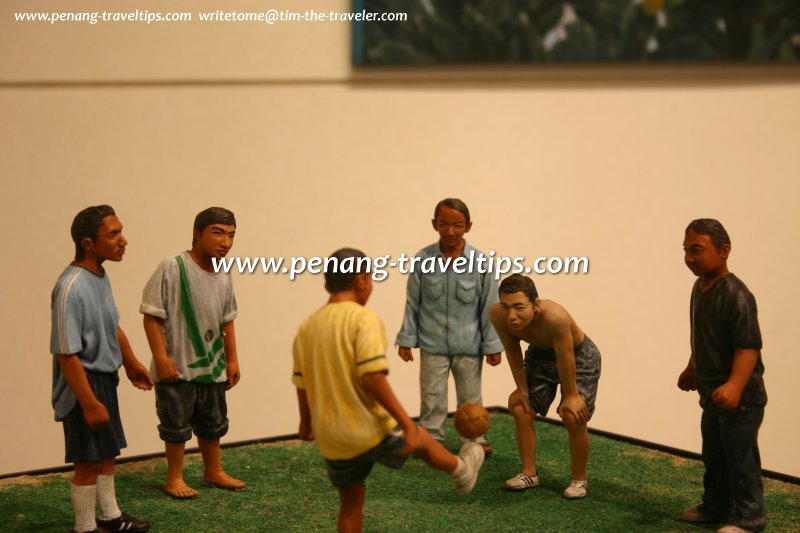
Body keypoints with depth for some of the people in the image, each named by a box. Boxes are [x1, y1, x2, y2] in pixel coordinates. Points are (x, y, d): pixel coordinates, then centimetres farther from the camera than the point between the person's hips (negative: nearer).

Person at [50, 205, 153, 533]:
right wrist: (89, 403, -25)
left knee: (108, 454, 21)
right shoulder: (71, 288, -27)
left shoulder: (101, 276, 1)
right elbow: (67, 354, -26)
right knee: (89, 461, 2)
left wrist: (132, 364, 26)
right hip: (84, 383, -9)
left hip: (106, 378, 9)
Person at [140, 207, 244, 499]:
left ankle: (214, 472, 39)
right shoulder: (172, 269, -19)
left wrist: (232, 359, 13)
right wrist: (161, 358, -21)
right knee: (177, 425, 8)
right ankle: (174, 478, 26)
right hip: (177, 368, -6)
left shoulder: (224, 276, 2)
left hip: (212, 367, 6)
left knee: (213, 423, 20)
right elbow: (152, 316, -17)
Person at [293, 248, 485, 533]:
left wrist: (306, 423, 27)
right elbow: (372, 377, -25)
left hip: (331, 438, 5)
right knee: (420, 438, 25)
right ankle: (460, 470, 51)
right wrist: (406, 423, -19)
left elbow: (302, 384, 10)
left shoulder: (307, 326, 4)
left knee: (351, 501, 21)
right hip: (371, 431, -5)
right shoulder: (364, 319, -16)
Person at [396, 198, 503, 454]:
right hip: (433, 345, 0)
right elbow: (412, 303, -1)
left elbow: (489, 306, -4)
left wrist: (492, 345, -2)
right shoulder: (423, 259, -9)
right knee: (432, 398, 9)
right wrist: (406, 339, 1)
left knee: (470, 398, 15)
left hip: (469, 346, 0)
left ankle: (474, 439, 32)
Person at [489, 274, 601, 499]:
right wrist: (522, 389, -6)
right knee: (521, 410, 2)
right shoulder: (497, 315, -29)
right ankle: (529, 473, 19)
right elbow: (512, 350, -11)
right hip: (540, 355, 5)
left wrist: (571, 395, -18)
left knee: (573, 417, -14)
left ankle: (579, 479, 6)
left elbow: (565, 359, -30)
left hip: (578, 356, -5)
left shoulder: (554, 316, -44)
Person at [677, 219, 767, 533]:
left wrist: (735, 385, -40)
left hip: (740, 398, -9)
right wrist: (692, 369, 30)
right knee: (714, 457, 21)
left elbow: (748, 346, -28)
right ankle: (715, 507, 37)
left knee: (741, 459, 2)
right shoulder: (700, 287, 6)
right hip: (711, 394, 9)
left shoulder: (736, 295, -23)